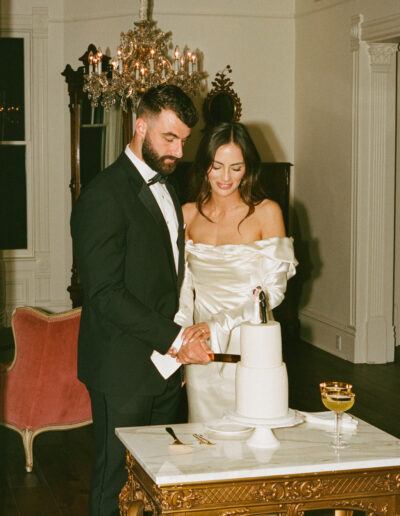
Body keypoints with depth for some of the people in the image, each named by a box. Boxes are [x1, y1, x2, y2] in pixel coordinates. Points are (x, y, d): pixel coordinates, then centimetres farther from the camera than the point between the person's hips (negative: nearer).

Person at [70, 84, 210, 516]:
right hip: (123, 370, -8)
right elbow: (105, 294, -21)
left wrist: (180, 346, 13)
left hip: (165, 363, 8)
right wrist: (174, 338, -24)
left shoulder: (166, 187, 13)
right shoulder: (103, 196, -15)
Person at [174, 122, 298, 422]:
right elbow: (183, 285, 6)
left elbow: (273, 289, -9)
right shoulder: (188, 214, 4)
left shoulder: (266, 212, -6)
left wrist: (217, 325, -19)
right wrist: (182, 336, -10)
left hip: (251, 346, -2)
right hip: (201, 351, 3)